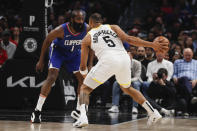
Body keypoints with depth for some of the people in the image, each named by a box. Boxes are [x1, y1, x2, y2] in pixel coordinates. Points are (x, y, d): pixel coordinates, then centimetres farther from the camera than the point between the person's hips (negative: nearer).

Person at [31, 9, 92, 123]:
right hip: (58, 50, -4)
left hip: (75, 53, 4)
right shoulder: (61, 30, -34)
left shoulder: (87, 29, -26)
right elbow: (47, 41, -16)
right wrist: (41, 61, -11)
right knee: (52, 77, -20)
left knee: (83, 79, 0)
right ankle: (37, 111, -18)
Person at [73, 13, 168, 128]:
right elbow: (128, 39, 8)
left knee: (85, 89, 12)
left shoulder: (87, 38, 22)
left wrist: (86, 77, 43)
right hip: (124, 59, 4)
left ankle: (83, 117, -14)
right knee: (127, 89, 31)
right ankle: (153, 113, 25)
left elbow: (83, 66, 22)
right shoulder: (113, 27, 26)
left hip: (108, 60, -4)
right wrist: (153, 45, 6)